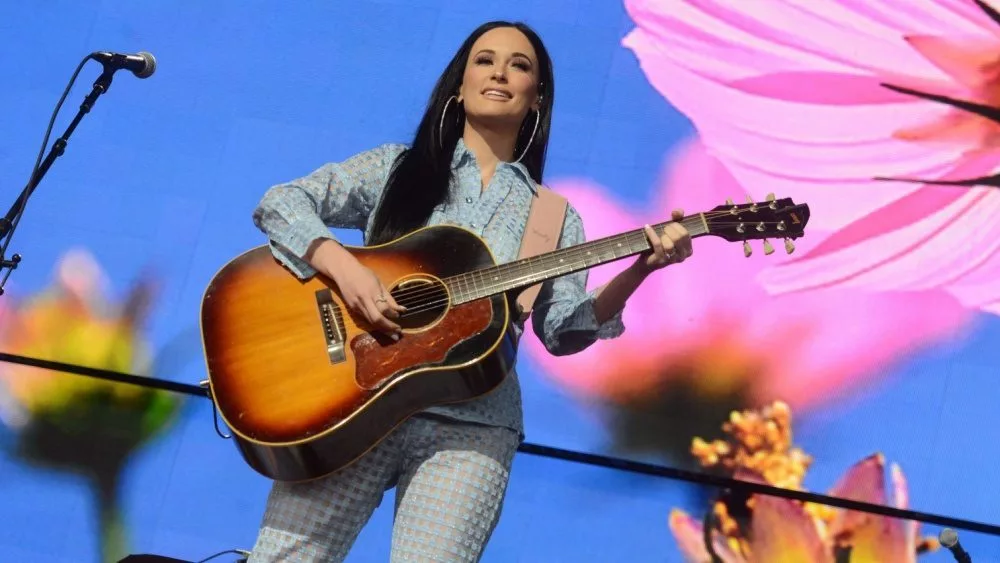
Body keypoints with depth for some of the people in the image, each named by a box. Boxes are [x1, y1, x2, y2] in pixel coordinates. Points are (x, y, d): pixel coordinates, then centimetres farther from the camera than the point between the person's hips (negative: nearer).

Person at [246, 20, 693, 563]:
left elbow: (562, 330, 4)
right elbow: (280, 202, 4)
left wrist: (637, 271, -13)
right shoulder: (397, 167, 12)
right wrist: (341, 265, -15)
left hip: (468, 426, 1)